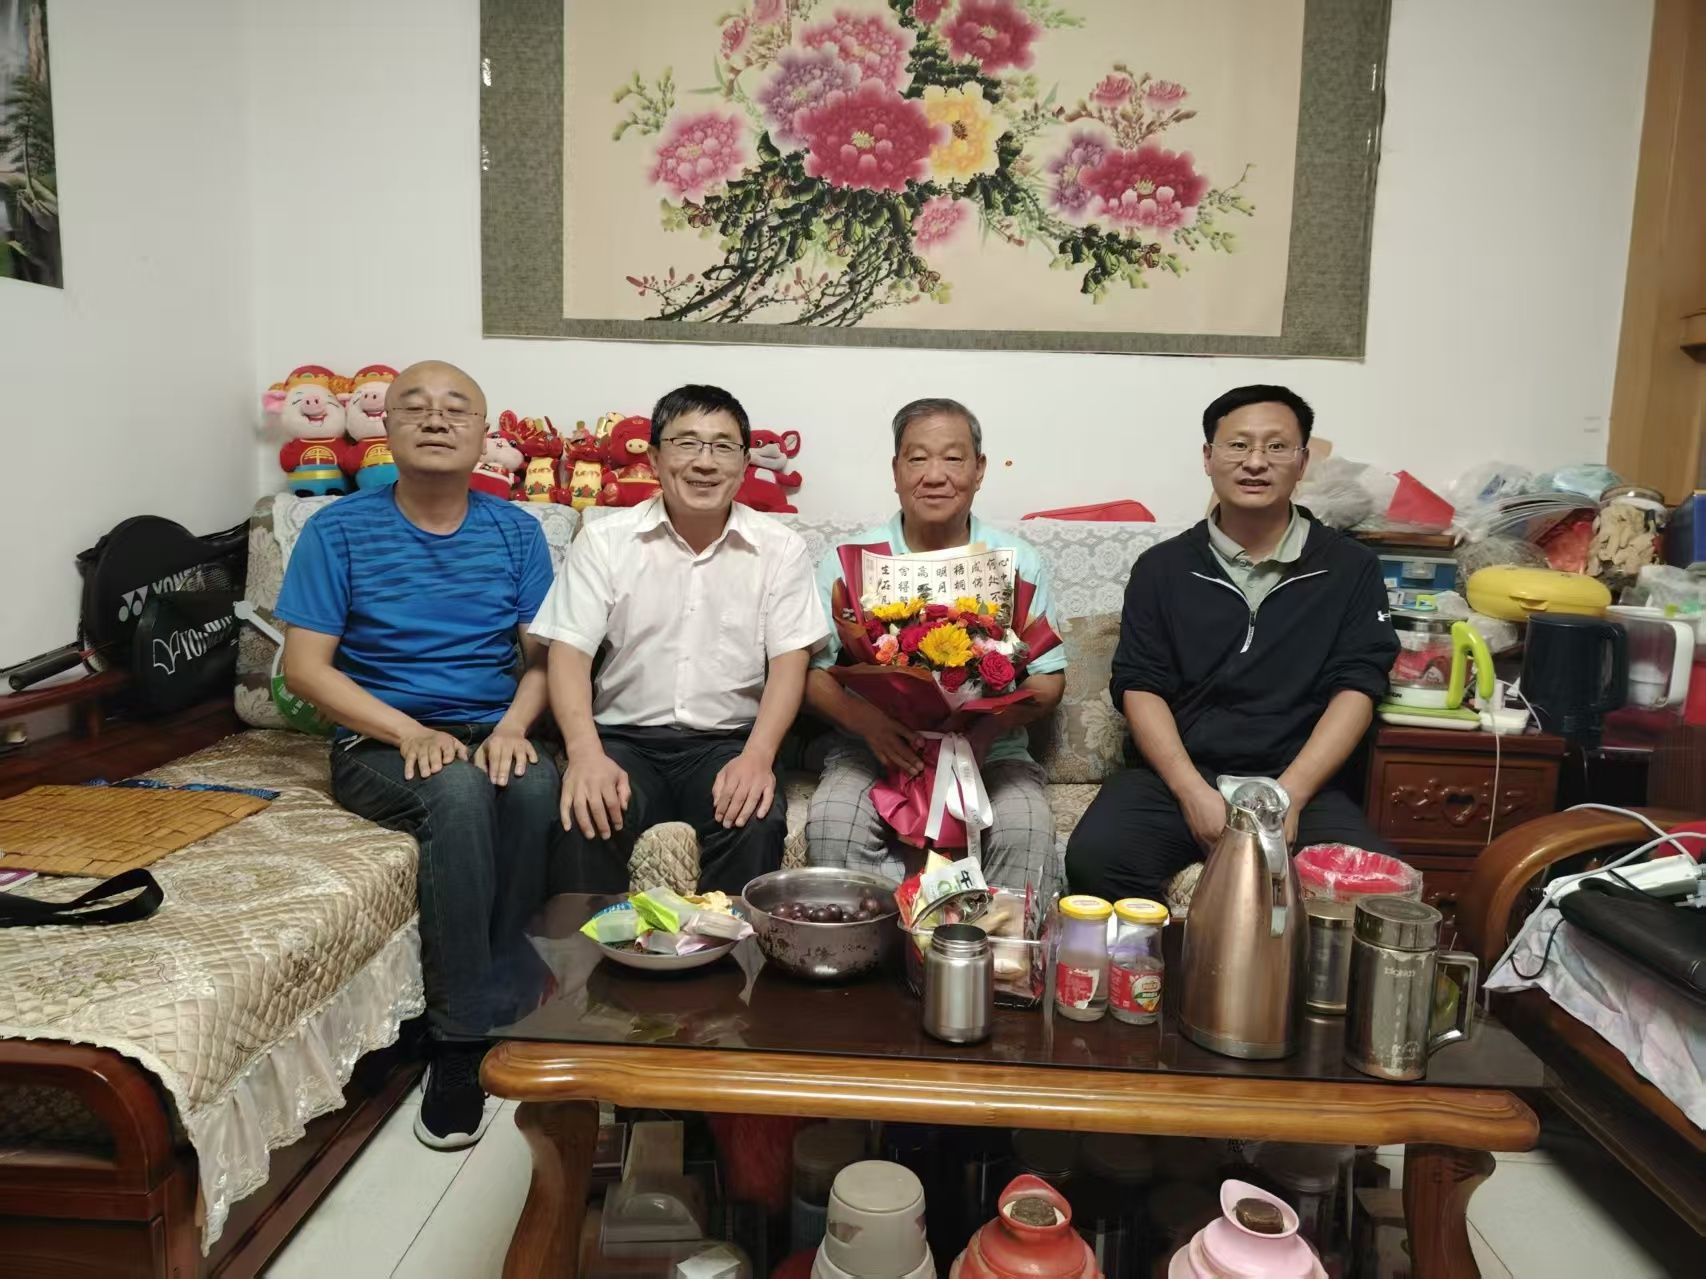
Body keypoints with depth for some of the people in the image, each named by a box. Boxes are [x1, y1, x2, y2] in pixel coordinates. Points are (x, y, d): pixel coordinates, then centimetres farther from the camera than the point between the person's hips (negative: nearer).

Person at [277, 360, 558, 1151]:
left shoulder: (515, 532, 7)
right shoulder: (338, 531, 0)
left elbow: (543, 655, 4)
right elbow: (305, 666, -5)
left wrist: (512, 726, -16)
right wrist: (411, 732, -19)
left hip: (491, 738, 2)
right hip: (379, 744, -2)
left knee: (535, 785, -32)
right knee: (459, 791, -35)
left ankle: (470, 1029, -20)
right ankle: (466, 1036, -24)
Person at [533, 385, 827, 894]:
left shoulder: (780, 548, 4)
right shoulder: (604, 540, 4)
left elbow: (789, 661, -1)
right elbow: (569, 652, -3)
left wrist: (757, 755, -19)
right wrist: (586, 753, -21)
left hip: (729, 742, 0)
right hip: (624, 737, 0)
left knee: (756, 824, -30)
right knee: (587, 817, -31)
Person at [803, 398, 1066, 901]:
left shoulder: (1020, 563, 6)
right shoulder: (849, 561, 4)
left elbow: (1049, 680, 5)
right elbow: (814, 673, 2)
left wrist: (989, 727, -15)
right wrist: (867, 722, -19)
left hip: (989, 750, 1)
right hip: (873, 746, 0)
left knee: (1028, 830, -28)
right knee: (832, 825, -28)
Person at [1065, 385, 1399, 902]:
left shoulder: (1350, 568, 9)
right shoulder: (1162, 567, 10)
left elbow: (1356, 688, 1)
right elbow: (1140, 687, 3)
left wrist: (1289, 796, -13)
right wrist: (1194, 793, -12)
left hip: (1300, 782, 0)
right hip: (1175, 777, 1)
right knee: (1094, 859, -27)